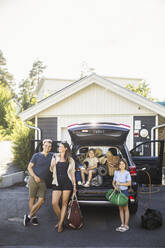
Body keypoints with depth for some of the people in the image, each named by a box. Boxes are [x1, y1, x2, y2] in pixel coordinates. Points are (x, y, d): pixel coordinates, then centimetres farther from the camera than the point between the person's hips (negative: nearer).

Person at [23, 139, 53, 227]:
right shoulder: (36, 155, 0)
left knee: (41, 201, -4)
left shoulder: (52, 156, 8)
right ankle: (33, 217, 16)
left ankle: (29, 216, 9)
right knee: (32, 199, 2)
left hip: (43, 181, 3)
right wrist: (35, 176, -13)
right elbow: (29, 167, 0)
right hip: (34, 179, -3)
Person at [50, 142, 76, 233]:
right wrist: (52, 165, -7)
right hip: (57, 183, 1)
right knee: (54, 203, -8)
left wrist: (74, 185, 6)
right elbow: (51, 170, 16)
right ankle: (60, 219, 16)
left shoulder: (70, 160, 8)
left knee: (64, 203, -1)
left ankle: (60, 224, 6)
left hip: (67, 182, -1)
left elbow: (72, 173, 10)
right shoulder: (55, 157, 11)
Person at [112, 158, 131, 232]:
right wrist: (115, 186, -10)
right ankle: (122, 224, 21)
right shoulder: (116, 172, 7)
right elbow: (113, 182, 10)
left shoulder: (127, 173, -8)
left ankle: (126, 225, 11)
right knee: (120, 208, 11)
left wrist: (120, 184, -20)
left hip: (124, 191, -5)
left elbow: (129, 183, -15)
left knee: (125, 208, 3)